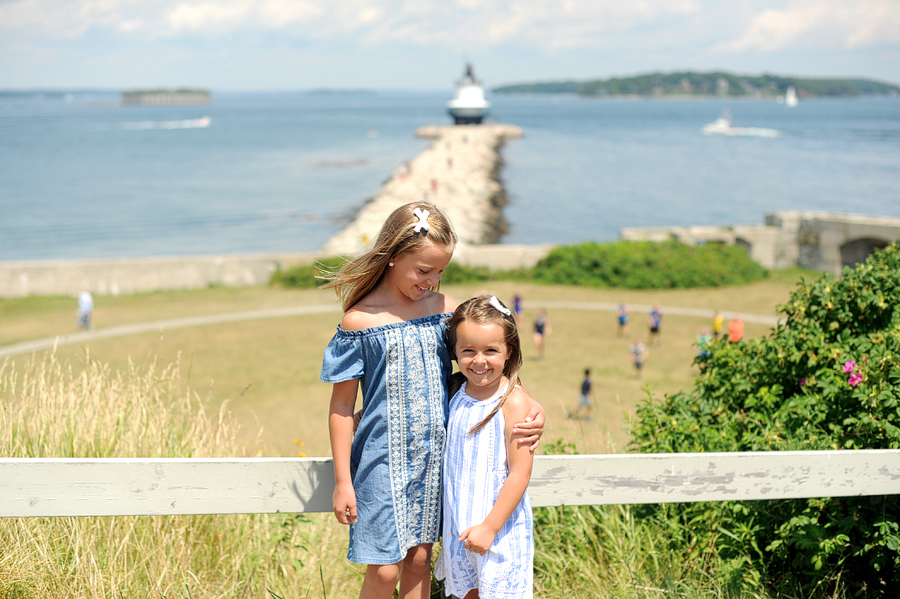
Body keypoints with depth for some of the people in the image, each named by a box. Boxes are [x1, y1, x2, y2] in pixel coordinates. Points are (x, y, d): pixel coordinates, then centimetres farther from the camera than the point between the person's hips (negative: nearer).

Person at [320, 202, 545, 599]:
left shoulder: (445, 309, 1)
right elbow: (341, 407, -5)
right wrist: (342, 482, -5)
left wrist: (529, 406, -9)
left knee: (419, 559, 13)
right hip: (384, 462, -4)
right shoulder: (359, 321, -10)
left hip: (435, 458, 4)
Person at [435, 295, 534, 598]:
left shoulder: (513, 402, -18)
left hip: (500, 523, -6)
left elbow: (520, 473, -18)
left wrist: (490, 526, -19)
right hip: (459, 523, 6)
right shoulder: (455, 391, 0)